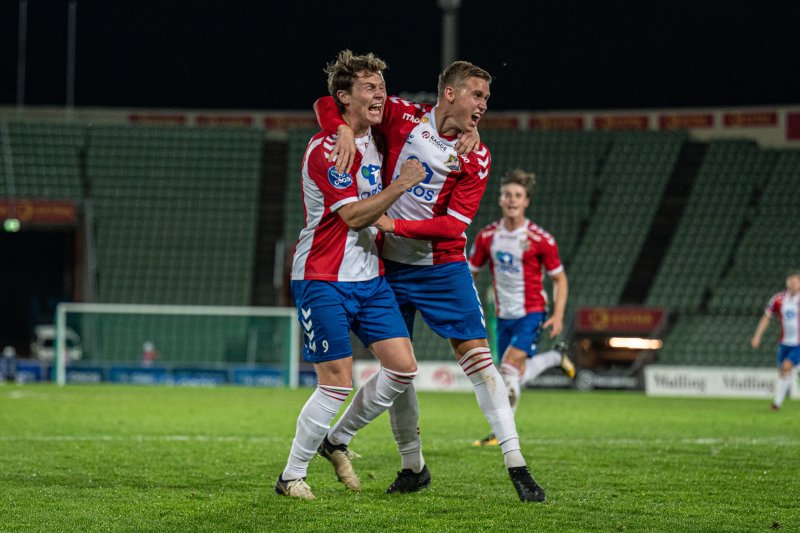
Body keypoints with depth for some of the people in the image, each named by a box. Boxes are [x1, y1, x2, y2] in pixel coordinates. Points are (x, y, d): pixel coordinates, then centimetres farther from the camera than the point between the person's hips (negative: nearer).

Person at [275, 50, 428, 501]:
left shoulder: (375, 140, 8)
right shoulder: (325, 150, -15)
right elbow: (354, 216, -21)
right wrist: (402, 183, -23)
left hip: (369, 276, 8)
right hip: (324, 281, -8)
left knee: (403, 367, -2)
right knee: (337, 383, -10)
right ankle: (291, 475, 6)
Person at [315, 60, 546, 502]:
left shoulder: (475, 157, -5)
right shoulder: (401, 117, -5)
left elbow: (454, 224, -13)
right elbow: (328, 103, 1)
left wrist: (396, 225, -22)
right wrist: (342, 129, -21)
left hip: (442, 266, -1)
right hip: (389, 265, 1)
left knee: (476, 355, -10)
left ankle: (516, 465, -10)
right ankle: (413, 466, 20)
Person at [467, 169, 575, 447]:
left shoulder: (541, 240, -11)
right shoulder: (487, 236, -1)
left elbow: (559, 278, -2)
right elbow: (471, 272, 11)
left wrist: (558, 315, -13)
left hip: (531, 313, -5)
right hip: (504, 316, 5)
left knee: (510, 367, -20)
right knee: (516, 378, 10)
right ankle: (555, 358, 41)